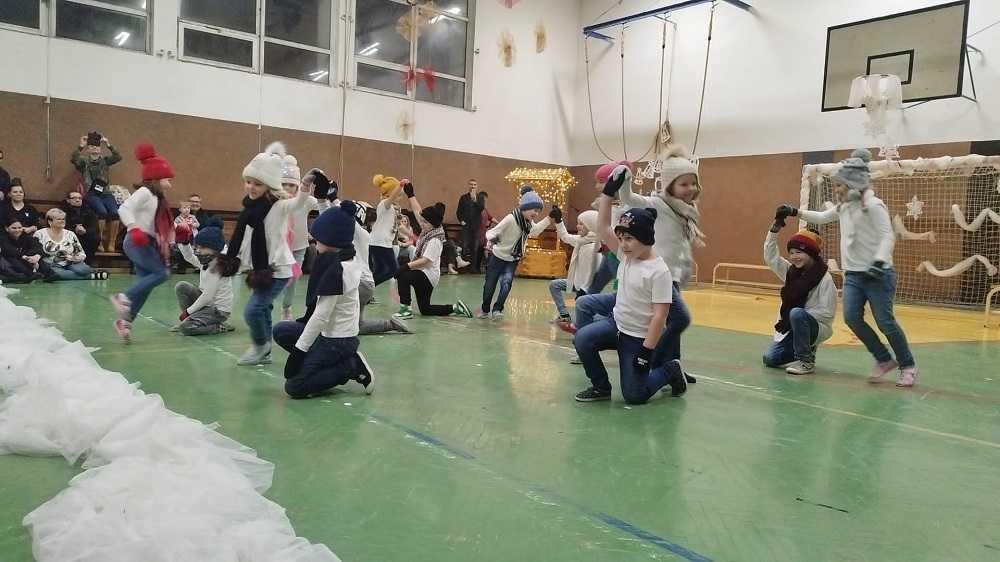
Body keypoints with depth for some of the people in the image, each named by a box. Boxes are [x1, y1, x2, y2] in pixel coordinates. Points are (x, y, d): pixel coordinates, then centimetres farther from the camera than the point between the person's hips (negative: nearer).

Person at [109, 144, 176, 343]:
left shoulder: (158, 198, 17)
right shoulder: (145, 192, -9)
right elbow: (124, 209, -21)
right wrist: (134, 229, -31)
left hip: (148, 243, 9)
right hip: (138, 242, -9)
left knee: (145, 283, 6)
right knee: (161, 273, -17)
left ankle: (125, 321, 11)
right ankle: (124, 297, -13)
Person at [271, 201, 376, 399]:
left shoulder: (335, 270, -24)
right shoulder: (351, 259, -1)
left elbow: (320, 316, -23)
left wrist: (298, 351, -17)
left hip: (335, 341, -9)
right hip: (347, 333, 9)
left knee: (294, 387, -5)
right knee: (280, 331, 13)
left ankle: (351, 368, -3)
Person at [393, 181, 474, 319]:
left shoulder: (435, 240, -21)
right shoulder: (428, 229, 3)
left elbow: (425, 260, -27)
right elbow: (417, 211, 7)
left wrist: (407, 266, -32)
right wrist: (410, 194, 4)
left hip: (428, 276, -9)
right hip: (422, 273, 9)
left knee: (402, 274, -28)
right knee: (425, 310, 14)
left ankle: (405, 309, -22)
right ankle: (456, 308, 19)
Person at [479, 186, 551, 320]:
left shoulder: (529, 222, -3)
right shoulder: (511, 219, -25)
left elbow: (535, 230, 16)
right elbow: (492, 232, -25)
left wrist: (549, 218, 6)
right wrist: (492, 238, -49)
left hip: (513, 260, 5)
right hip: (498, 257, -5)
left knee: (506, 283, -20)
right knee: (489, 286, 5)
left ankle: (497, 310, -13)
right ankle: (485, 310, 29)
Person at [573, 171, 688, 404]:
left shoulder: (658, 271, -21)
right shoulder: (626, 255, -1)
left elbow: (659, 315, -22)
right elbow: (603, 226, -3)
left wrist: (646, 351, -23)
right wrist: (609, 191, -10)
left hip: (638, 338, -6)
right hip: (617, 324, 6)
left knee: (634, 396, -3)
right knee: (582, 339, -22)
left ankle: (670, 371, 25)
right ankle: (601, 387, 1)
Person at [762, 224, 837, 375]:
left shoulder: (824, 279, -15)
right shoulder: (791, 271, 3)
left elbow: (827, 313, -17)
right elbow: (770, 257, -1)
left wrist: (801, 315, -21)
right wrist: (774, 229, -9)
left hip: (818, 328, -6)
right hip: (792, 327, 6)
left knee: (796, 313, -36)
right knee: (769, 358, -8)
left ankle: (806, 361, -19)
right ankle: (806, 350, 19)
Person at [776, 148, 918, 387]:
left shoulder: (873, 205, -13)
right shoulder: (844, 206, 11)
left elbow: (888, 236, -19)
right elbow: (822, 218, 27)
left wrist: (879, 262, -32)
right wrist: (794, 212, 20)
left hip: (877, 274, -7)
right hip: (853, 274, 7)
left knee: (884, 322, -4)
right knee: (852, 317, -6)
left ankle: (909, 367, 15)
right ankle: (884, 360, 12)